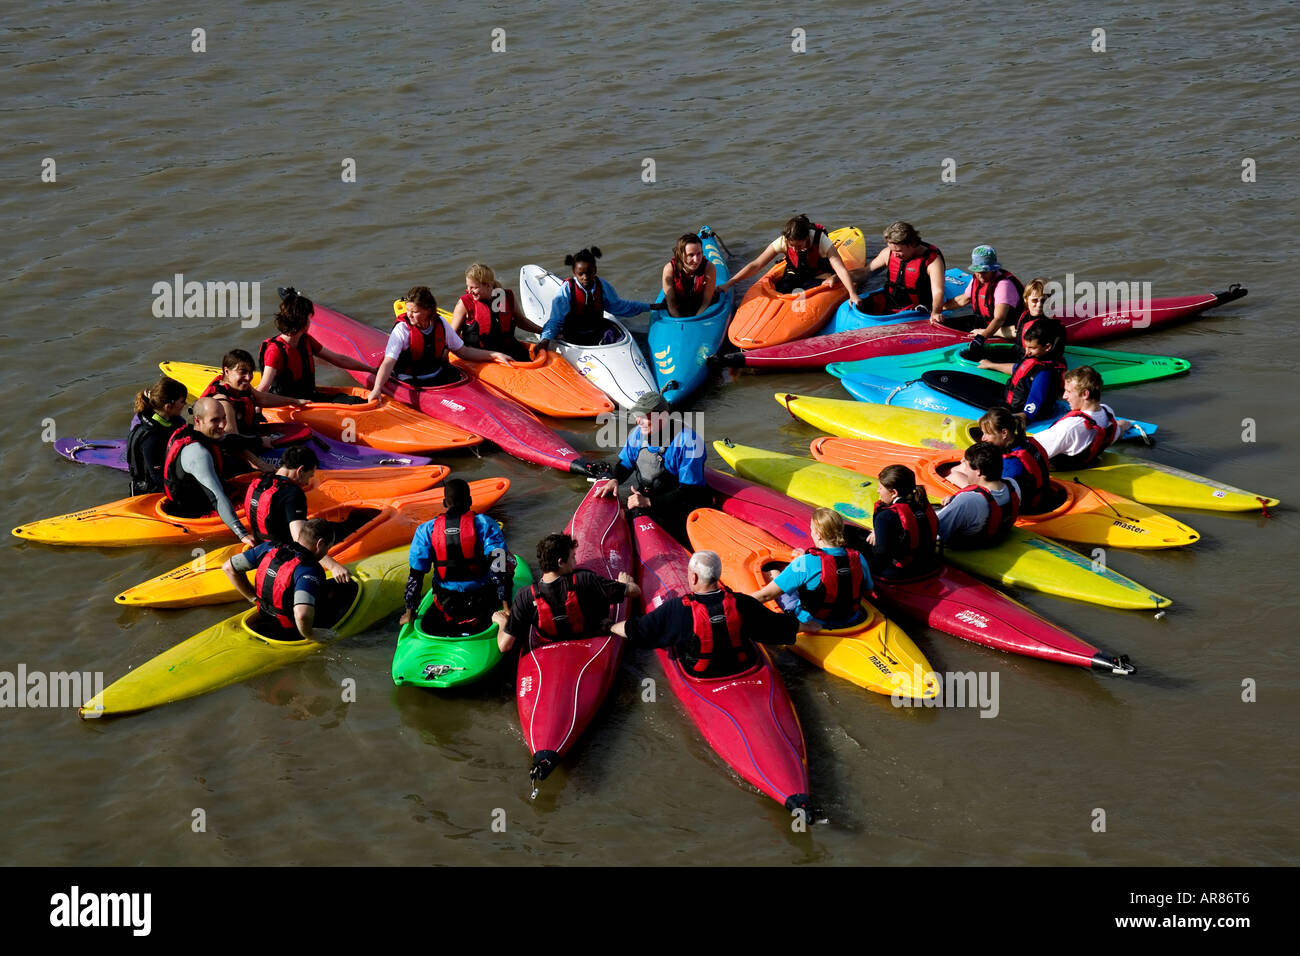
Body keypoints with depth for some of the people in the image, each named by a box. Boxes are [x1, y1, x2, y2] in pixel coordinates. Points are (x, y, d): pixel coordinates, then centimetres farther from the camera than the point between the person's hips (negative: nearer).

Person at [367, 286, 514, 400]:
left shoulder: (440, 323, 1)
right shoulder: (402, 329, -13)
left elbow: (462, 351, 13)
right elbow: (388, 362, -24)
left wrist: (494, 355, 6)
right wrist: (377, 389, -40)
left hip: (438, 376, 5)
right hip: (410, 381, -5)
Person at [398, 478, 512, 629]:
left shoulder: (426, 530, -5)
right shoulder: (484, 524, -12)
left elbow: (415, 574, -4)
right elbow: (498, 567, -17)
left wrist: (409, 611, 5)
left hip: (448, 606, 4)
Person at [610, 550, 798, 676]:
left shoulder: (676, 610, -25)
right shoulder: (741, 604, -20)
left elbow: (635, 631, -13)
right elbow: (780, 626, -7)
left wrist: (610, 626, 6)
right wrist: (796, 622, 13)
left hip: (699, 676, -2)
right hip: (741, 668, 2)